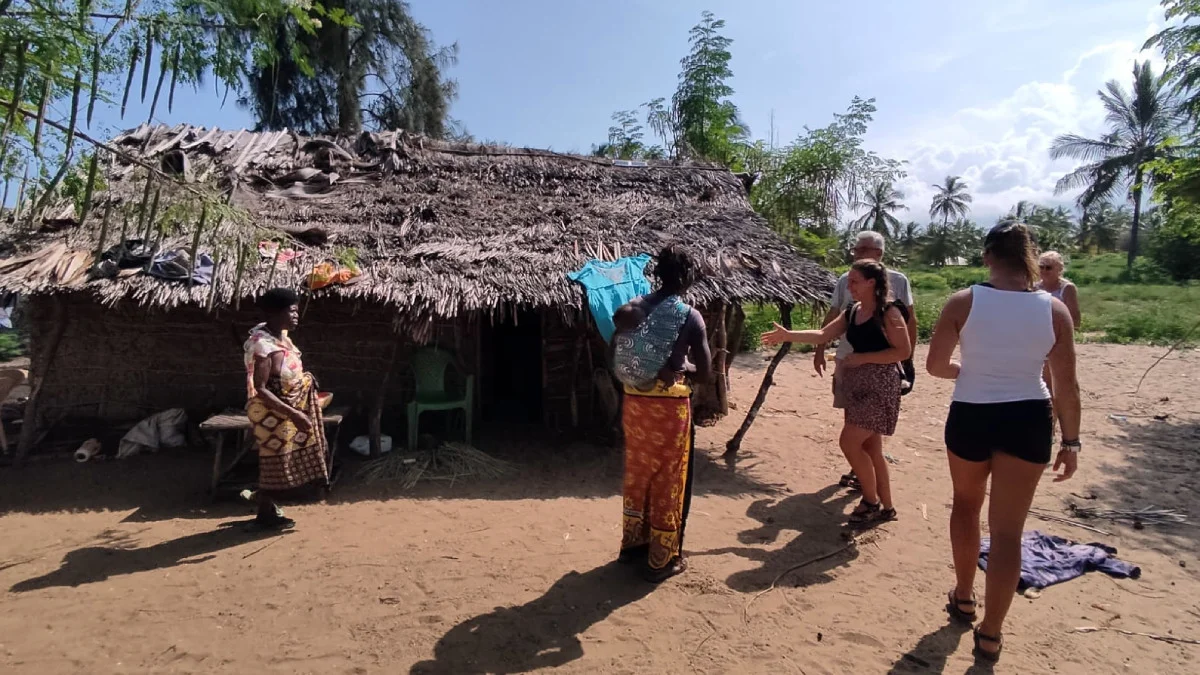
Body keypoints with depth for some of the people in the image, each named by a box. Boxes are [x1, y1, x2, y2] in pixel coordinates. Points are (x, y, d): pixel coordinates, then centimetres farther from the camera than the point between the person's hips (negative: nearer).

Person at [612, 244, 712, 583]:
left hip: (634, 403, 5)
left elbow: (615, 357, 6)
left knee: (637, 474, 20)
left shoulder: (630, 309, 1)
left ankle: (632, 544, 37)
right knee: (668, 481, 9)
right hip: (670, 407, -5)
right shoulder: (690, 317, -12)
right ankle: (662, 560, 21)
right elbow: (705, 373, -8)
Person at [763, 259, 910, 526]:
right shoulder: (852, 312, 10)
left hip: (878, 387, -8)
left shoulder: (888, 312, -12)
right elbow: (823, 334, 5)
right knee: (870, 448, 12)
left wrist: (862, 358, -17)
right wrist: (788, 335, -3)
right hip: (856, 386, 8)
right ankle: (886, 507, 25)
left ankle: (871, 501, 10)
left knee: (849, 442, -9)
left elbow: (903, 351, -16)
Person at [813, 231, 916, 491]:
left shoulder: (897, 281, -5)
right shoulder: (845, 280, 3)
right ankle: (857, 468, 24)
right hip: (848, 358, 4)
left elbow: (910, 320, 0)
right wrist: (819, 350, 6)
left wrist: (908, 358, -2)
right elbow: (831, 317, 9)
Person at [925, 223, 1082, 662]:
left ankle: (964, 597, 39)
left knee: (966, 506, 24)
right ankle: (990, 634, 17)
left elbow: (935, 365, -7)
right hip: (1028, 421, 1)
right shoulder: (1054, 310, -5)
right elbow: (1067, 385, -2)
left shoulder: (963, 302, -10)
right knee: (1008, 529, 8)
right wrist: (1070, 441, 7)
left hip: (970, 417, -1)